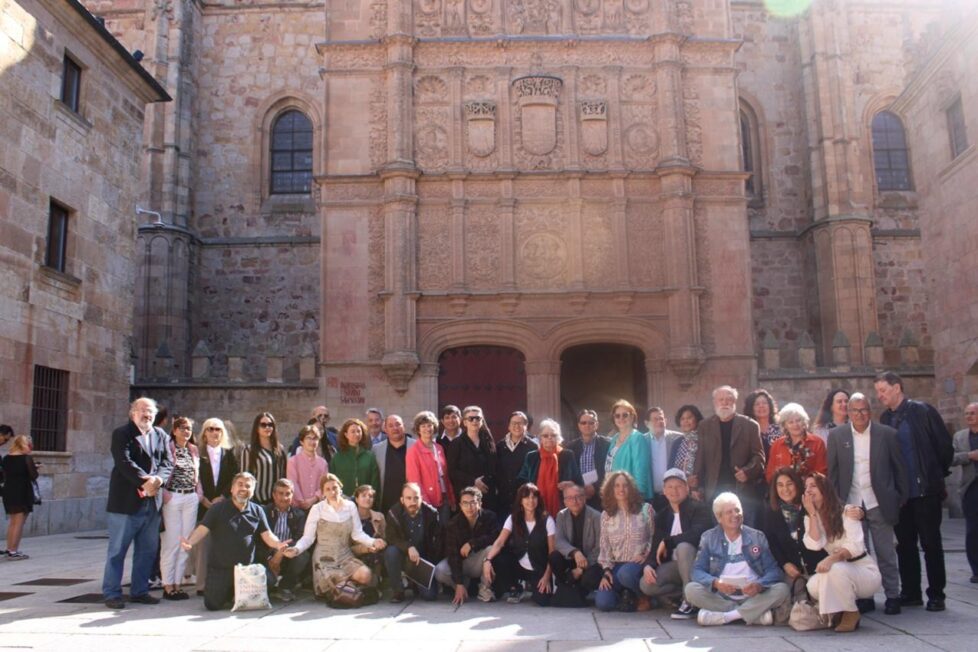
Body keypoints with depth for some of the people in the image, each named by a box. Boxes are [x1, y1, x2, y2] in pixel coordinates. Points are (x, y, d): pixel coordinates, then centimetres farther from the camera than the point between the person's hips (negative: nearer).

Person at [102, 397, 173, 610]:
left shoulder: (161, 435, 14)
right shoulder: (121, 433, -3)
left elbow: (167, 463, 6)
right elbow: (125, 462, -15)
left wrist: (158, 479, -13)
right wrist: (144, 482, -20)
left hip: (152, 502, 6)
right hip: (126, 502, -6)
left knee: (148, 550, 11)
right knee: (117, 550, 2)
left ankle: (139, 591, 21)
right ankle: (112, 594, 10)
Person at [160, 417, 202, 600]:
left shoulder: (193, 450, 14)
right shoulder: (168, 448, -2)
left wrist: (199, 492, 6)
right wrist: (164, 493, -14)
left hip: (191, 498, 5)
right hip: (172, 497, -5)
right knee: (171, 542, -3)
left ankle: (178, 583, 13)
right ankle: (168, 586, 5)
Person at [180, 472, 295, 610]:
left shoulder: (257, 511, 3)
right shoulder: (218, 509, -3)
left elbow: (267, 534, -2)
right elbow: (202, 529, -13)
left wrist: (278, 545, -23)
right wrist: (189, 542, -34)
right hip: (220, 568, -2)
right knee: (213, 605, -6)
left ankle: (237, 595, 39)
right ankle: (227, 593, 29)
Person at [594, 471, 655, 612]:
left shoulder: (645, 509, 2)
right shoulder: (606, 515, 8)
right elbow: (604, 546, 7)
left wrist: (646, 555, -12)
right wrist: (606, 570, -5)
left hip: (638, 563, -2)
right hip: (616, 565, 3)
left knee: (625, 573, -39)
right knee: (602, 603, -19)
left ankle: (640, 596, -3)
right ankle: (622, 593, 17)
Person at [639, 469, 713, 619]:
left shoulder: (699, 509, -7)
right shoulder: (661, 516, 11)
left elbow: (698, 534, -26)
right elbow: (656, 547, 5)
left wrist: (667, 541, -20)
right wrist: (648, 565, -16)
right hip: (676, 565, 5)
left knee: (683, 547, -37)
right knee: (646, 585, -19)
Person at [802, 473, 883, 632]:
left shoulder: (845, 511, -9)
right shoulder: (810, 518, 5)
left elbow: (856, 546, -21)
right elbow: (815, 545, -14)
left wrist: (831, 559, -36)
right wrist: (813, 513, -15)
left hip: (864, 570, -4)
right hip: (839, 573, 4)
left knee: (836, 569, -35)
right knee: (813, 586, -27)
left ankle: (851, 613, -10)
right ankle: (840, 610, 3)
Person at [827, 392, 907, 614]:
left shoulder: (887, 434, -1)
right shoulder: (836, 435, 1)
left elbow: (900, 469, 4)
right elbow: (832, 472, 4)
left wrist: (901, 500, 2)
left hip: (879, 504, -1)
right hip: (851, 504, 1)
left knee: (886, 554, 6)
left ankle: (892, 596, 18)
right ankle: (863, 596, 17)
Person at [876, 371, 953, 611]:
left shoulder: (922, 411, -7)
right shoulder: (885, 419, 8)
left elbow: (945, 445, -6)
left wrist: (938, 474, 1)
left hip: (925, 490, -5)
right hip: (898, 493, 5)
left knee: (931, 543, 3)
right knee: (905, 544, 10)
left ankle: (936, 595, 12)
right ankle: (911, 593, 20)